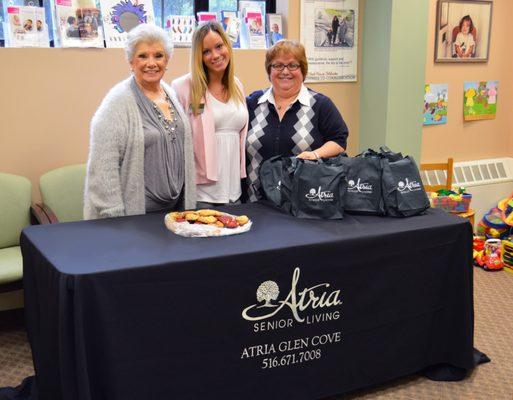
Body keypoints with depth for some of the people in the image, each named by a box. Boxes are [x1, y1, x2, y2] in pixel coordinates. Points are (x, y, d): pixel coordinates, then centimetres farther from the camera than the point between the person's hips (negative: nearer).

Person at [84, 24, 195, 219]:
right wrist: (115, 221, -21)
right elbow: (103, 168, -19)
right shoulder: (118, 102, -15)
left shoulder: (170, 94, 7)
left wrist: (188, 204, 13)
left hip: (176, 207, 7)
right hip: (136, 215, -6)